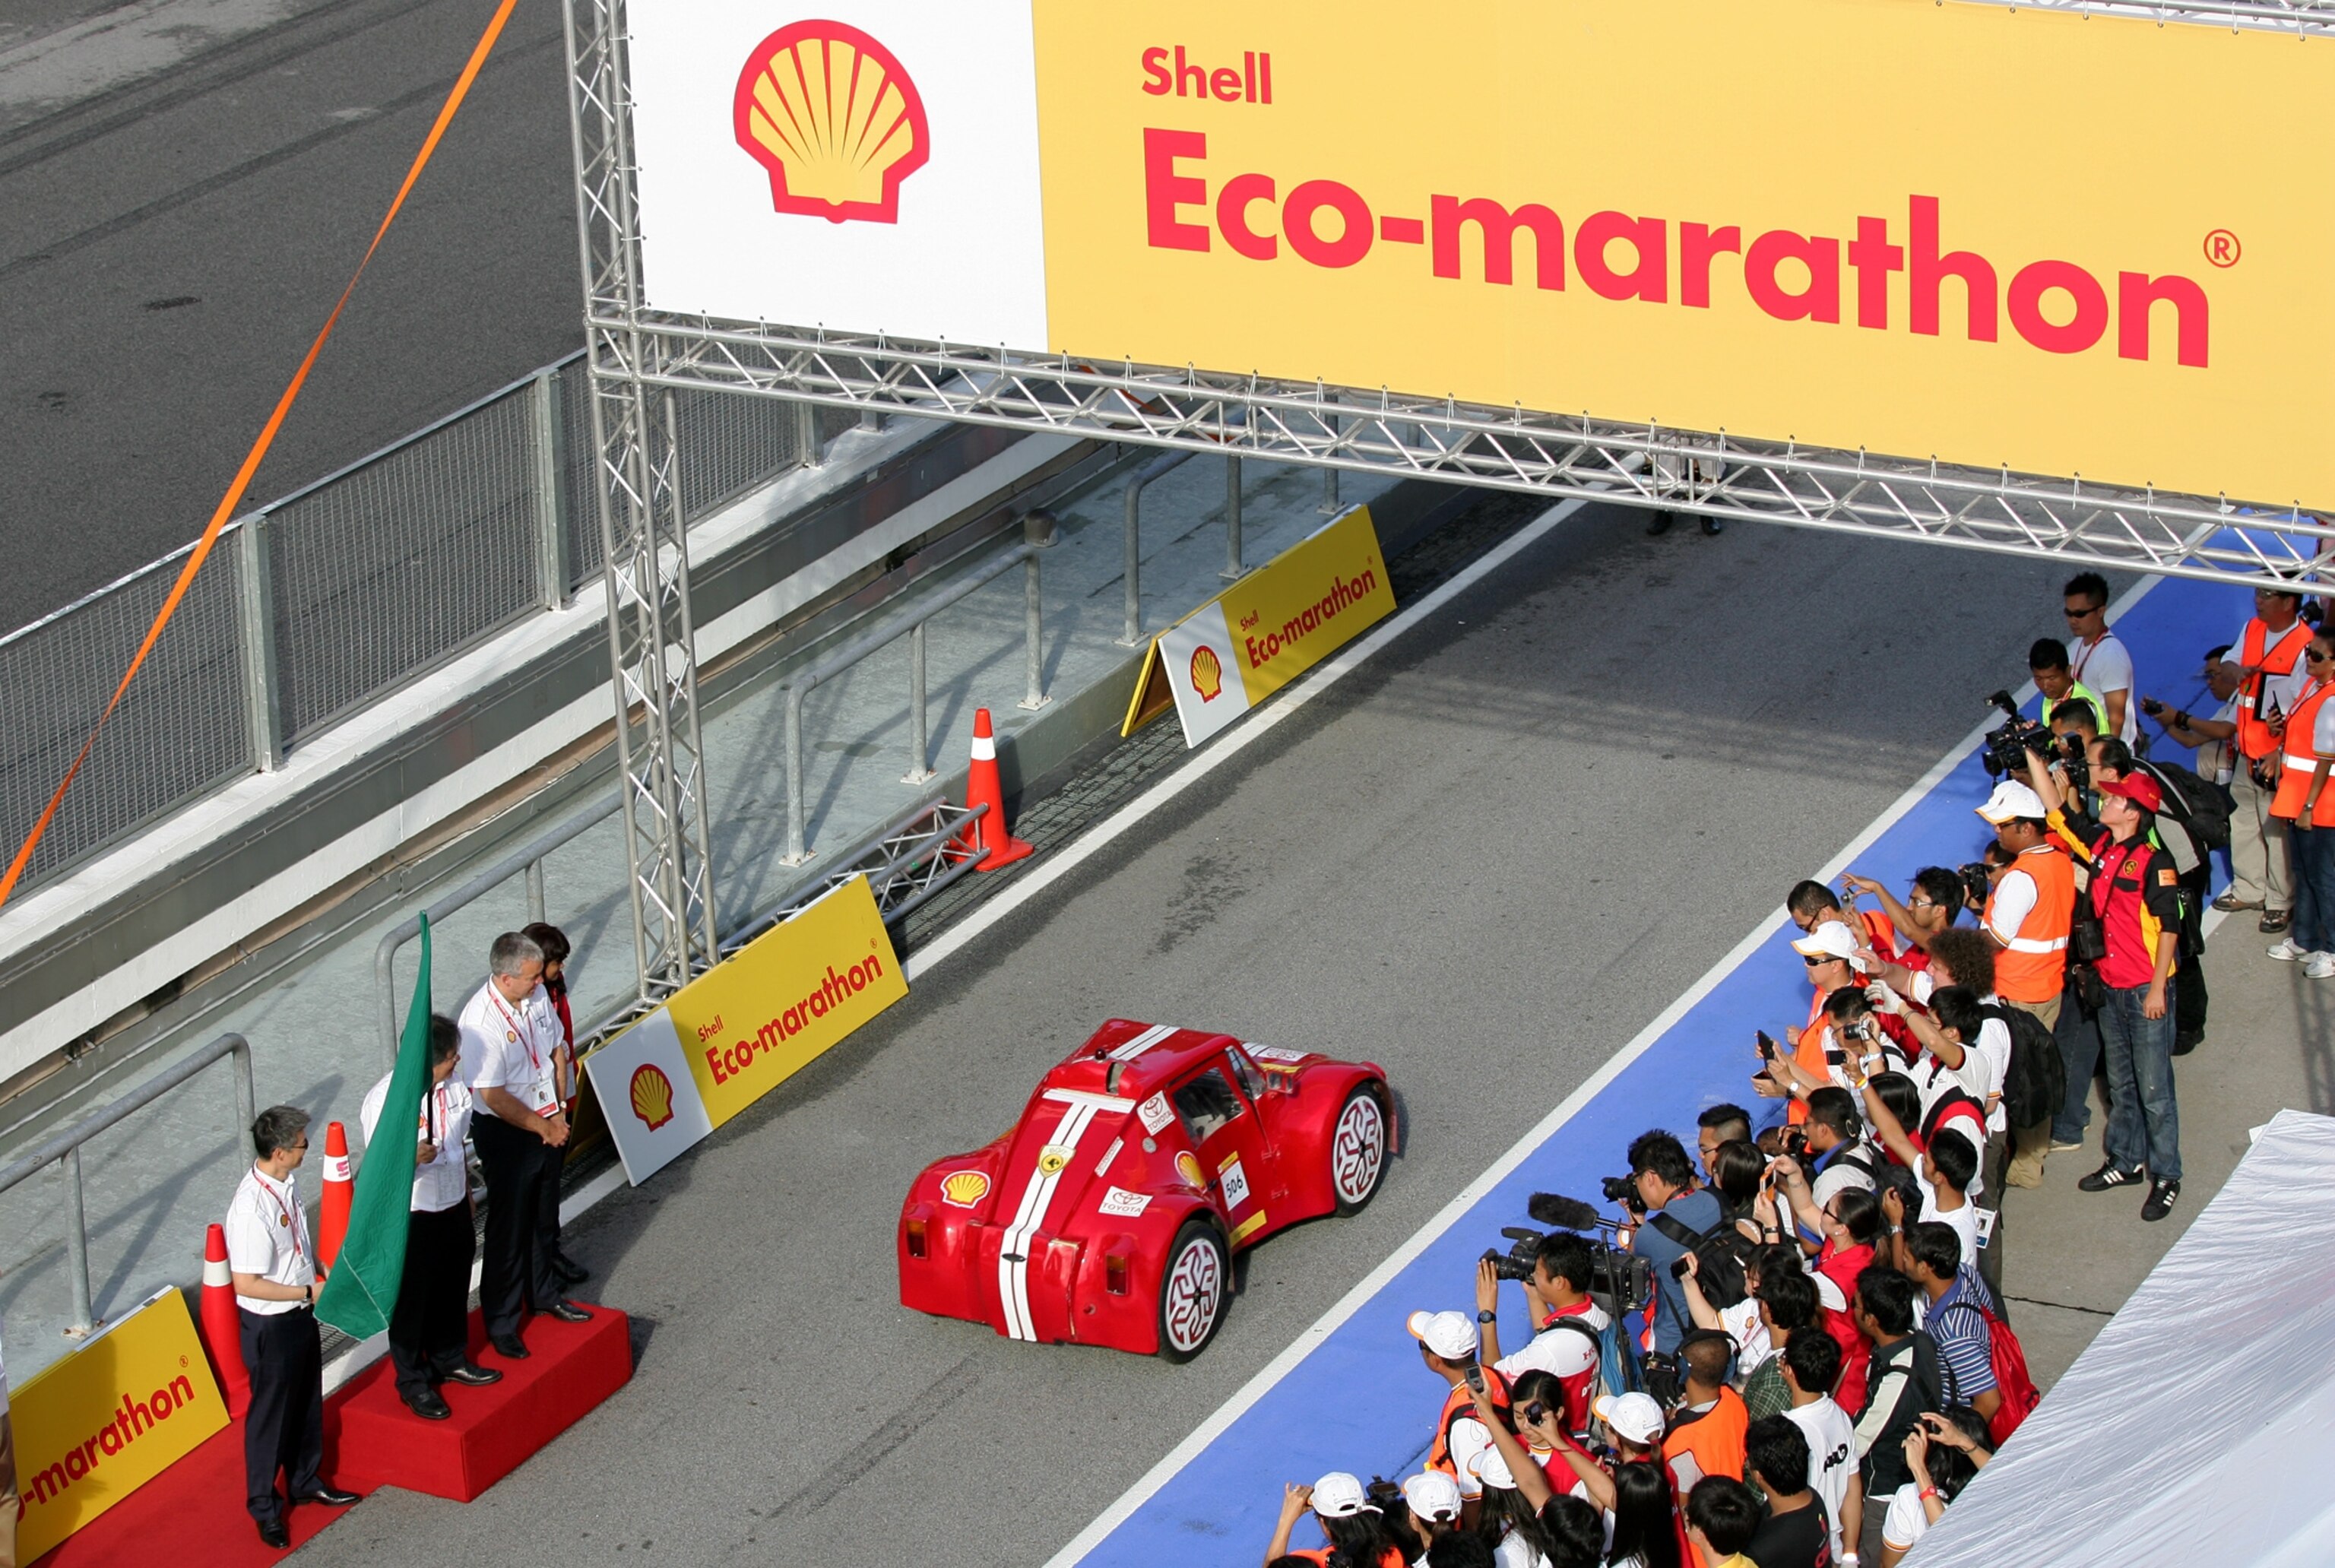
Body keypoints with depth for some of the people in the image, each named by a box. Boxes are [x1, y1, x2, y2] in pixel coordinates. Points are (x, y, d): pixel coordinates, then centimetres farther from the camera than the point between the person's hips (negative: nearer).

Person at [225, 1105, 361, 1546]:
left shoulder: (285, 1185, -2)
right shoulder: (252, 1208, -31)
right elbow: (246, 1283, -29)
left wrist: (323, 1272, 6)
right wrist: (308, 1291, -21)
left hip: (300, 1314, 8)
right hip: (270, 1325, -8)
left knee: (307, 1405, 24)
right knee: (270, 1414, 8)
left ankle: (306, 1481, 44)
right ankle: (265, 1508, 25)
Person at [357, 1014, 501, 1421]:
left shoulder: (453, 1086, -4)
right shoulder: (387, 1099, -25)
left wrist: (466, 1195, 22)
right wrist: (413, 1159, -41)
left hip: (453, 1208, 7)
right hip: (411, 1218, -7)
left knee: (453, 1291, 23)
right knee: (411, 1300, 9)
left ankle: (451, 1359, 45)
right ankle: (414, 1383, 25)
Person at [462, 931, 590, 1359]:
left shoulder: (537, 996, -7)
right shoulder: (481, 1022, -29)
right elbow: (493, 1097, -25)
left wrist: (558, 1113, 1)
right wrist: (543, 1127, -14)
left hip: (545, 1123, 7)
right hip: (505, 1135, -7)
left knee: (542, 1218, 23)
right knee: (509, 1231, 4)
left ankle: (543, 1294, 43)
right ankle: (501, 1324, 18)